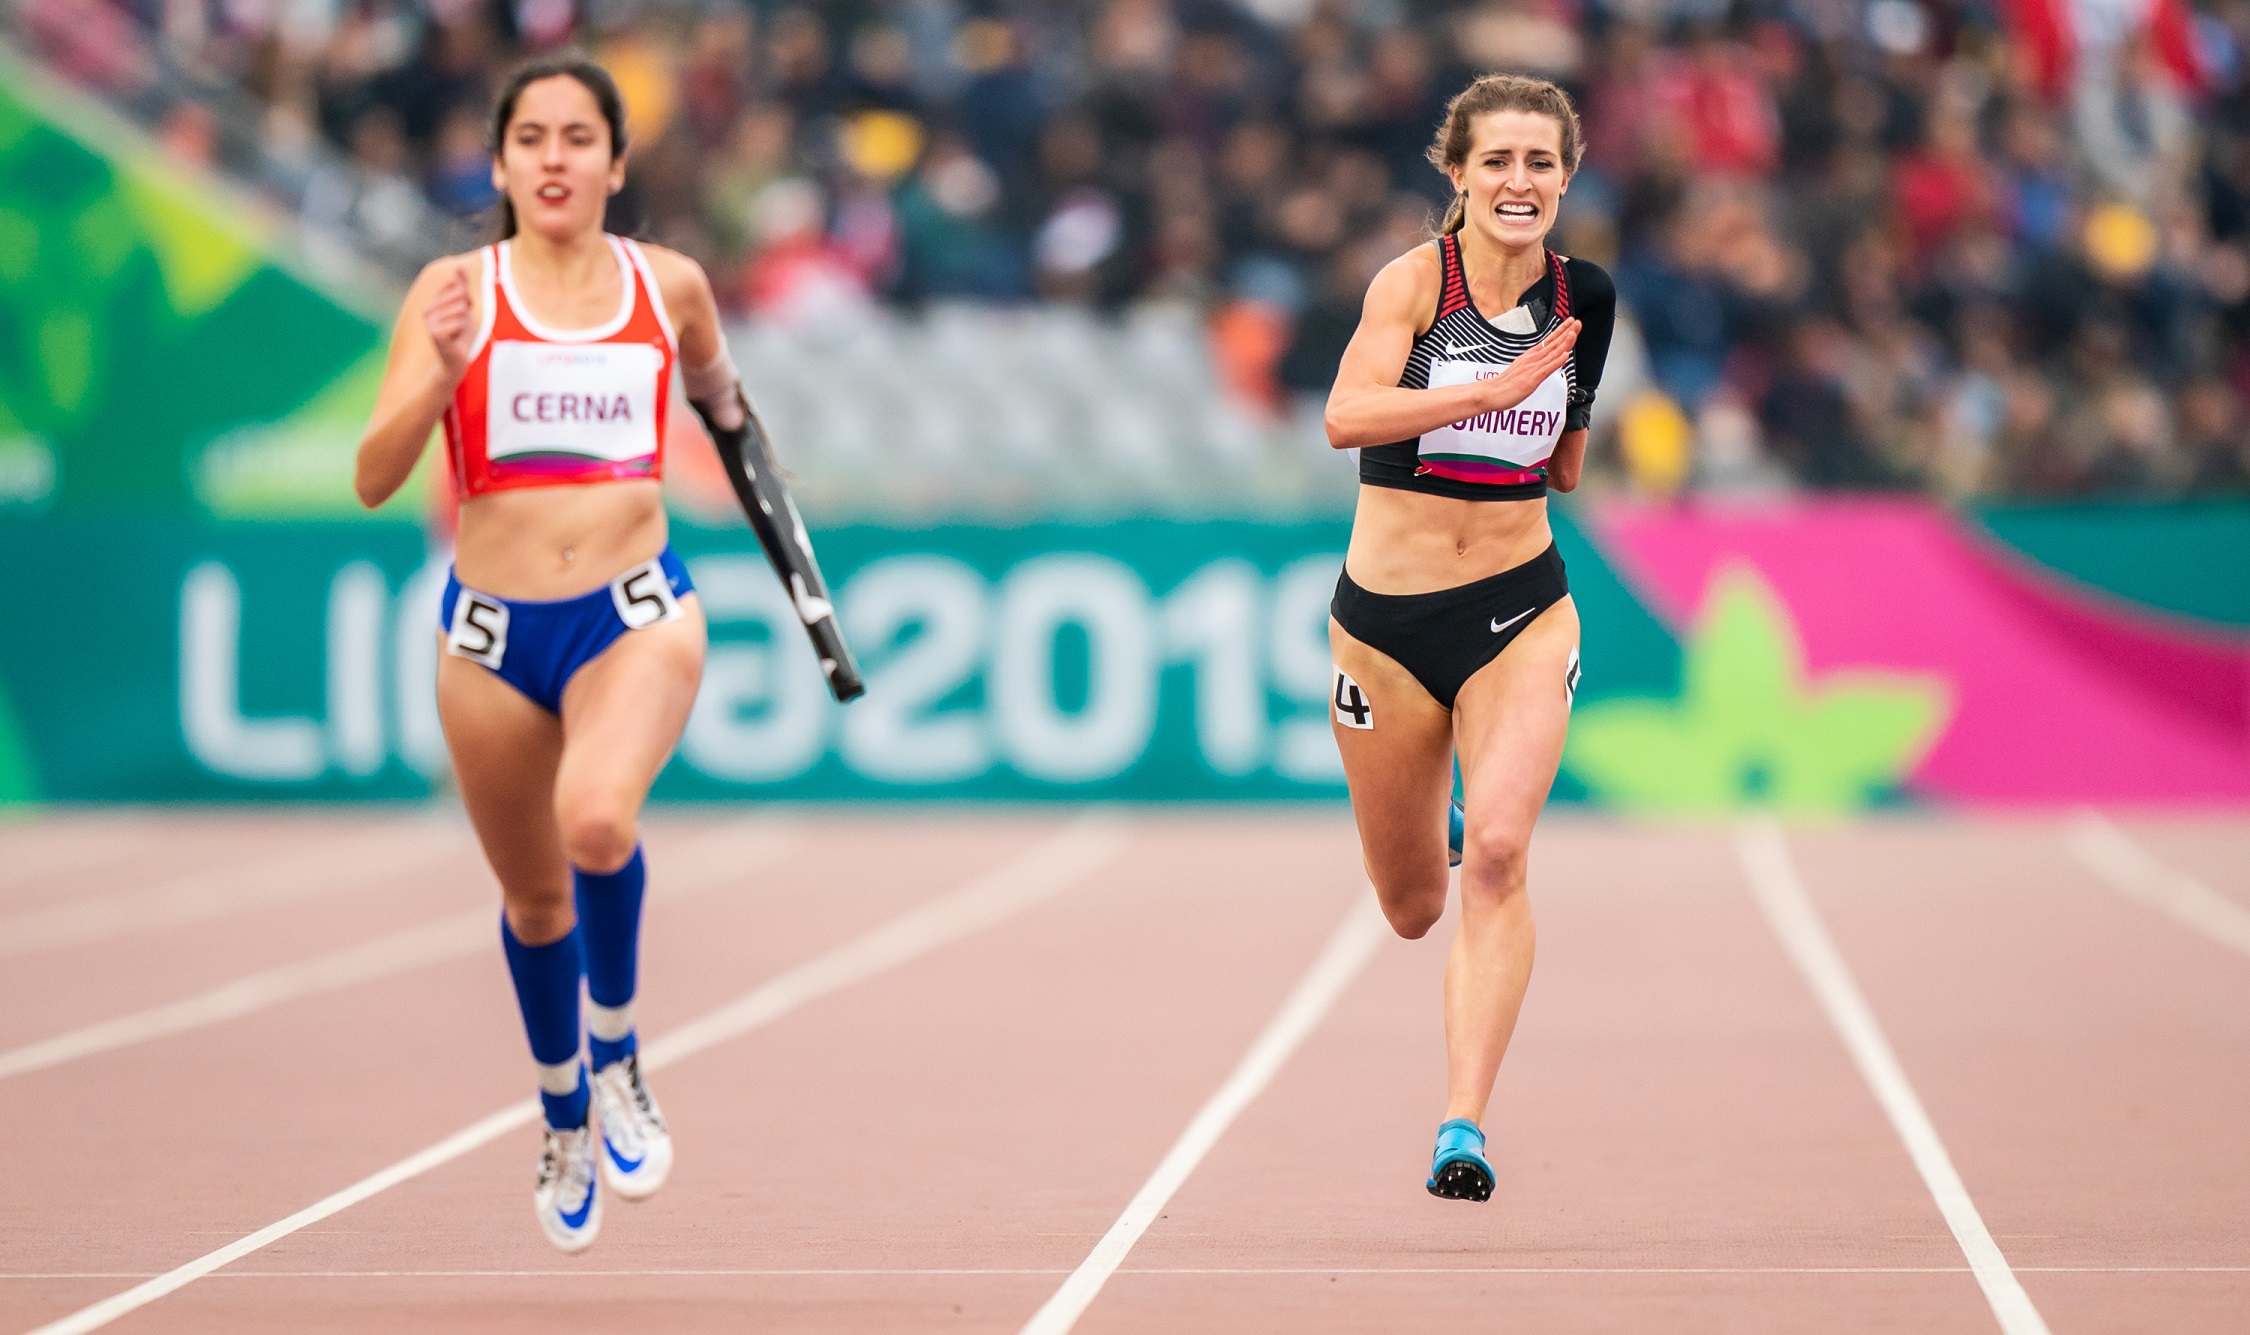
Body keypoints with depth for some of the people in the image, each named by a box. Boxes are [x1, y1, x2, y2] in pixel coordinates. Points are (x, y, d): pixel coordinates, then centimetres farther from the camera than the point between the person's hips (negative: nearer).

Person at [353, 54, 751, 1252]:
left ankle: (617, 1051, -4)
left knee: (596, 820, -31)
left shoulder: (669, 285, 1)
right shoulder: (454, 292, -5)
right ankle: (566, 1119, 43)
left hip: (636, 612, -1)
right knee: (533, 898, 15)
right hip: (493, 629, 1)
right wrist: (440, 374, -26)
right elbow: (375, 479, -14)